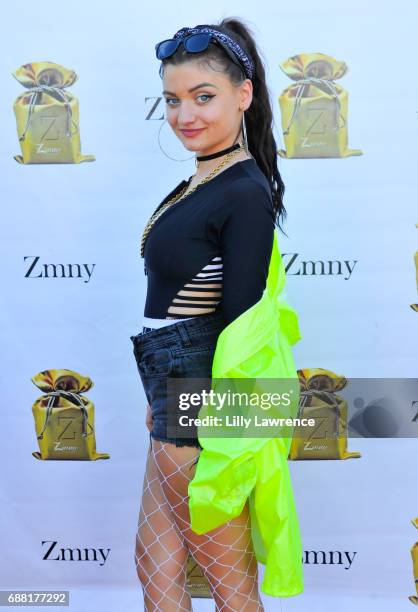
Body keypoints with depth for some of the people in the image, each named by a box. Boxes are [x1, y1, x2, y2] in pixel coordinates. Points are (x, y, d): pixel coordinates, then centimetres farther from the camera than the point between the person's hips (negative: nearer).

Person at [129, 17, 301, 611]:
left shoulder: (246, 193, -17)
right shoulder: (201, 182, 10)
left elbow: (240, 323, -20)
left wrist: (204, 431, -18)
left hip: (201, 415, -9)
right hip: (176, 404, 10)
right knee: (154, 564, 21)